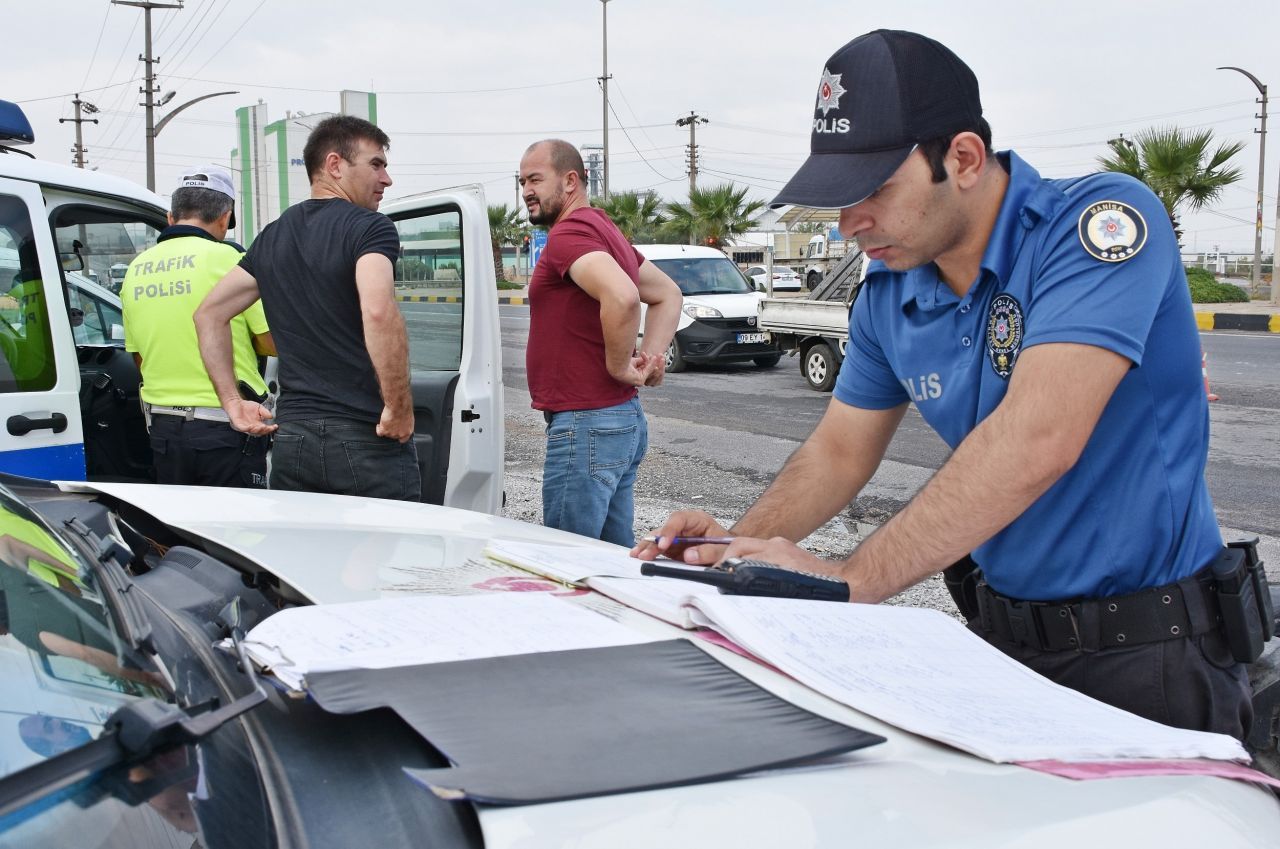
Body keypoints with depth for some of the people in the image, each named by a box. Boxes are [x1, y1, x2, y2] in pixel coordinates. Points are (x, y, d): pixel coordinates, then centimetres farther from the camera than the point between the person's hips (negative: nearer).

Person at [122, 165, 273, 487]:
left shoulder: (135, 270, 9)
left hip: (162, 427, 6)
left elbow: (140, 359, 17)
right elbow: (273, 343, -7)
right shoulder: (227, 259, -10)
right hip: (225, 428, -6)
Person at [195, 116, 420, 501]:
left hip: (292, 439, 6)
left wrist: (232, 402, 17)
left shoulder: (273, 237, 15)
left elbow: (208, 314, 19)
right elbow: (378, 312, -25)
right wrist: (400, 408, -18)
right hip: (369, 440, -6)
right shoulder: (370, 227, -7)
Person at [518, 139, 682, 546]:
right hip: (624, 419, 10)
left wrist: (619, 367, -18)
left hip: (585, 425, -10)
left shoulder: (569, 233, -14)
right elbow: (668, 295, 27)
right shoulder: (603, 229, 18)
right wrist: (652, 357, 12)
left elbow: (621, 296, -32)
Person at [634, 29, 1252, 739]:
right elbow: (840, 449, 12)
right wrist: (740, 542, -7)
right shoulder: (888, 295, 0)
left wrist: (846, 581, -31)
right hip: (1002, 630, 6)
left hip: (1149, 653, -5)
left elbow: (1035, 442, -33)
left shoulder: (1101, 219, -21)